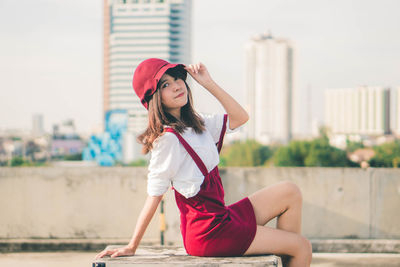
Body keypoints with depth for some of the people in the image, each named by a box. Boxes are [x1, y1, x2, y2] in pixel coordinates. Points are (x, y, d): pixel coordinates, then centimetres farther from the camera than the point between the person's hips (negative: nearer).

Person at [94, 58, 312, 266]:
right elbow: (154, 196, -17)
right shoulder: (168, 139, -19)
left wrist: (208, 83, 2)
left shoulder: (195, 123, 9)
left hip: (220, 216, 9)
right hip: (210, 233, -9)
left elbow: (239, 118, 10)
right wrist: (131, 247, -15)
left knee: (290, 192, 9)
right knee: (303, 247, -2)